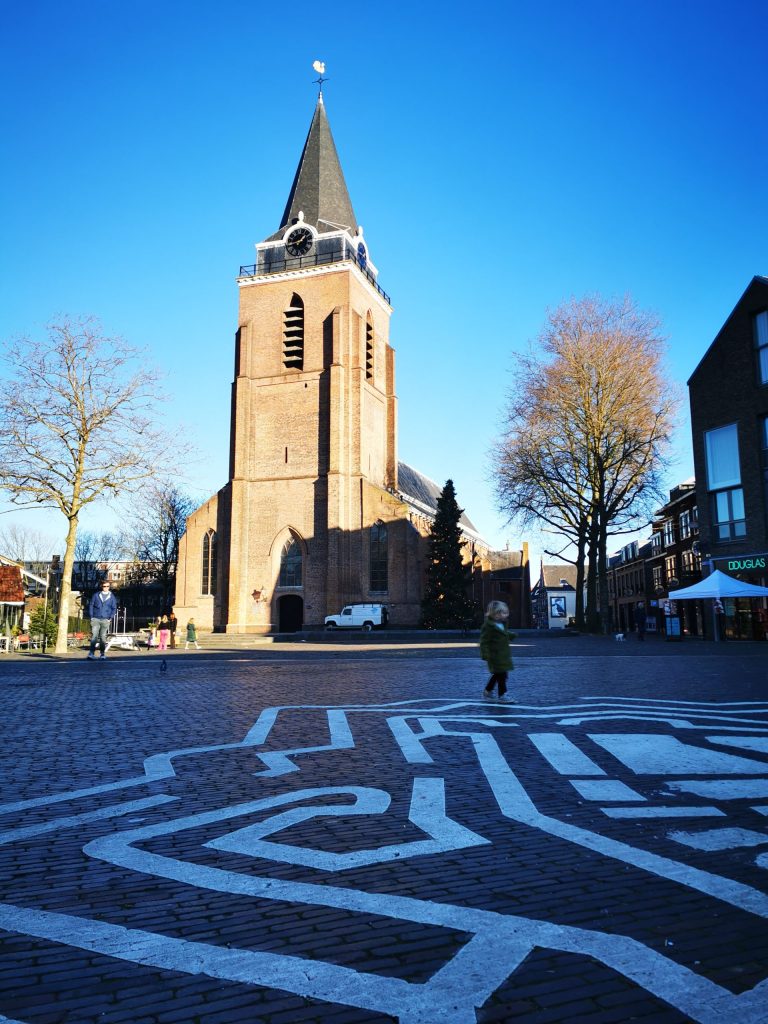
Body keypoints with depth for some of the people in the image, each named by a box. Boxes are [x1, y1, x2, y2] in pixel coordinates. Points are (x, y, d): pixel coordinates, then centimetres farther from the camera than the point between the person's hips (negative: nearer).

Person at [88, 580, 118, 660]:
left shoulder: (112, 597, 7)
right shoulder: (96, 595, 7)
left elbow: (114, 608, 9)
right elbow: (91, 605, 8)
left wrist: (110, 618, -2)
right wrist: (91, 616, -1)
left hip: (105, 620, 0)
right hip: (95, 619, 0)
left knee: (103, 637, 2)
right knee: (94, 636, -10)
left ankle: (103, 654, 9)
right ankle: (91, 653, -11)